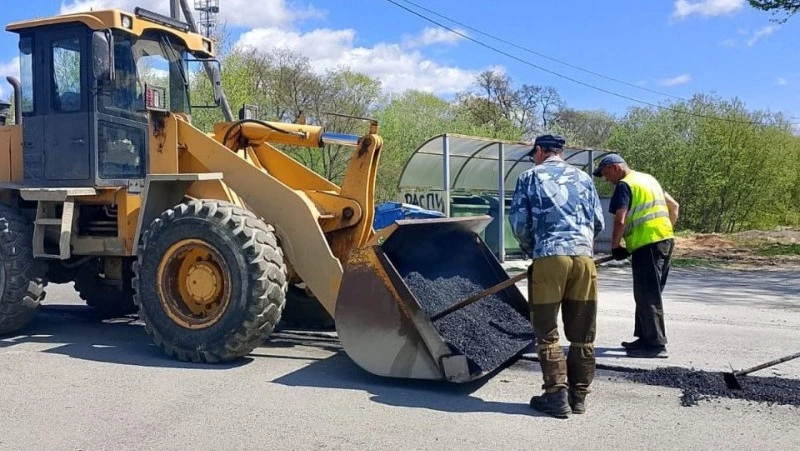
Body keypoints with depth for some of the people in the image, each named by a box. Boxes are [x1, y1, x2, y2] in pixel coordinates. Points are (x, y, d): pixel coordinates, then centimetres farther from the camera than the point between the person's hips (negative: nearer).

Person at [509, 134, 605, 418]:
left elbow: (519, 223, 4)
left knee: (547, 333, 5)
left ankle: (557, 396, 3)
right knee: (582, 334, 10)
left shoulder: (530, 176, 9)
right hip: (584, 256, 4)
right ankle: (579, 396, 17)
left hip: (548, 257, -4)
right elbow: (598, 222, 16)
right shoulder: (582, 177, 19)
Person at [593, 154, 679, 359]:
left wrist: (615, 246, -3)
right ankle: (646, 337, 23)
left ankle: (656, 345, -2)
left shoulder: (624, 185, -8)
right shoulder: (649, 178, 19)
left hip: (647, 244, -9)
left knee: (647, 296, -4)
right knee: (650, 294, 16)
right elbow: (674, 206, 24)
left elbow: (620, 221, -15)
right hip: (666, 240, 9)